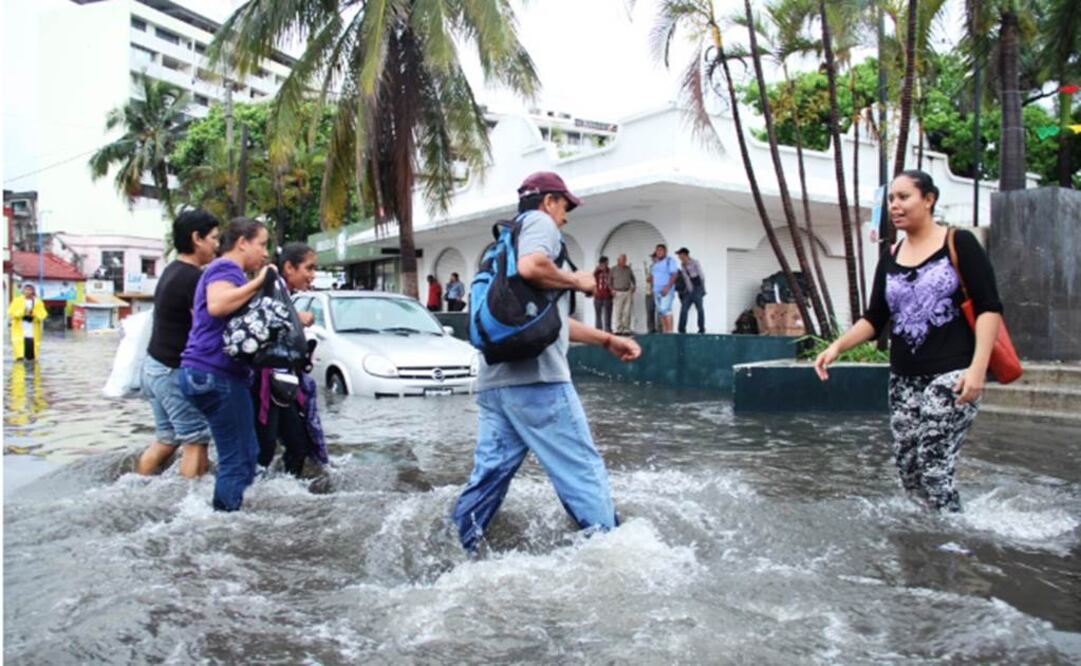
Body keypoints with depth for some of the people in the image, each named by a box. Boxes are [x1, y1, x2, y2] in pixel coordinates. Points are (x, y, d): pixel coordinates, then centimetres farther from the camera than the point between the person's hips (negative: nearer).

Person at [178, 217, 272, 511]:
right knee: (238, 459, -6)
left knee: (243, 455, 15)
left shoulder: (226, 271, 23)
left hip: (213, 373, 11)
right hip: (215, 374, -11)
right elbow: (217, 305, -30)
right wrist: (257, 282, -20)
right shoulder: (225, 268, -9)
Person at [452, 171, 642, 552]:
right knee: (582, 470, 0)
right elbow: (530, 267, -21)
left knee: (489, 475, 11)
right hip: (534, 375, -9)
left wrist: (606, 340, 27)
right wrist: (577, 281, -3)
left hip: (494, 380, 9)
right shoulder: (539, 221, 4)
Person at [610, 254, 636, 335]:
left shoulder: (628, 269, 11)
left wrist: (633, 287, 11)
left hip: (628, 292, 2)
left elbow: (633, 279, 23)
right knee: (618, 312, -4)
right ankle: (618, 330, -1)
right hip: (618, 293, -2)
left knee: (627, 312, -1)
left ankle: (626, 330, 2)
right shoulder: (613, 270, 4)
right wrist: (612, 290, -6)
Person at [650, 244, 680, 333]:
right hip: (657, 290, 7)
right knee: (660, 311, 5)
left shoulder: (670, 261, -3)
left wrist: (668, 287, -20)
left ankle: (670, 330, -18)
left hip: (666, 290, -7)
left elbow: (674, 275, -12)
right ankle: (664, 330, 8)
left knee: (665, 309, -18)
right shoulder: (655, 264, 19)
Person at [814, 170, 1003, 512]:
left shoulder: (958, 244, -2)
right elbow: (874, 318, 14)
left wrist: (978, 367, -18)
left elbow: (989, 307, -7)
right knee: (908, 469, 4)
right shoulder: (890, 259, 12)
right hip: (903, 380, 5)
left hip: (951, 375, -5)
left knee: (933, 468, -13)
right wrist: (837, 346, -3)